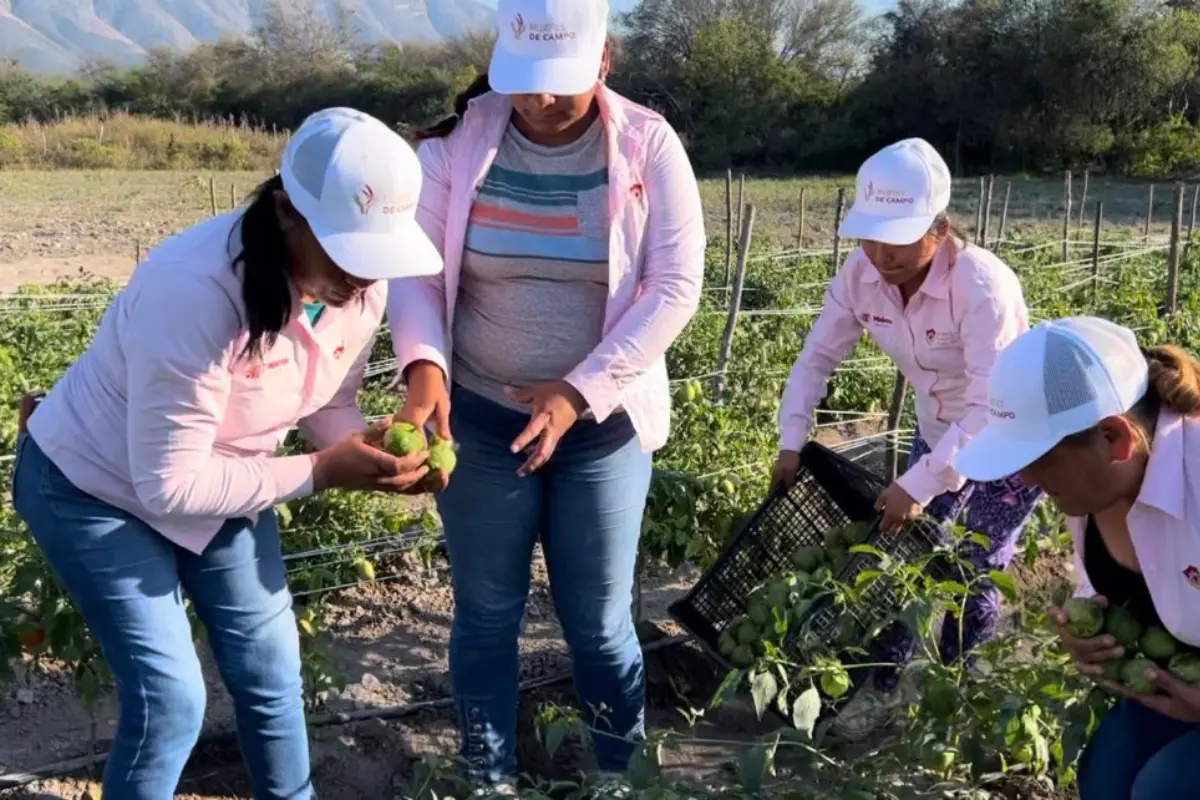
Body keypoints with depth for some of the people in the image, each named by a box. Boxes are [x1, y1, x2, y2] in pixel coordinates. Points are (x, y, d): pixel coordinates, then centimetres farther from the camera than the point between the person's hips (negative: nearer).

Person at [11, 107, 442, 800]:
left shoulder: (359, 284, -17)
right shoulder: (198, 292, -38)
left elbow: (327, 401, -3)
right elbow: (170, 484, -32)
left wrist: (371, 445, -24)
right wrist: (320, 473, -33)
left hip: (220, 480, 7)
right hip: (94, 489, -6)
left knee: (271, 670, 12)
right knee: (171, 698, -6)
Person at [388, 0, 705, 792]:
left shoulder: (649, 146, -8)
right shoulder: (458, 139, -5)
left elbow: (674, 289, -11)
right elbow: (415, 266, -5)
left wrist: (577, 391, -20)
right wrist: (424, 366, -25)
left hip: (602, 423, -1)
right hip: (479, 416, 1)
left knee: (598, 619, 10)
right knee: (486, 614, 12)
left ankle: (623, 773, 34)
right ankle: (488, 779, 32)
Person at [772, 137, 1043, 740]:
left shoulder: (981, 287, -35)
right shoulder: (859, 275, -17)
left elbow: (991, 411, -36)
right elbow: (818, 356, -5)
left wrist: (919, 485, -34)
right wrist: (791, 442, -13)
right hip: (940, 431, 6)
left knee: (974, 572, -4)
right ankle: (883, 688, 16)